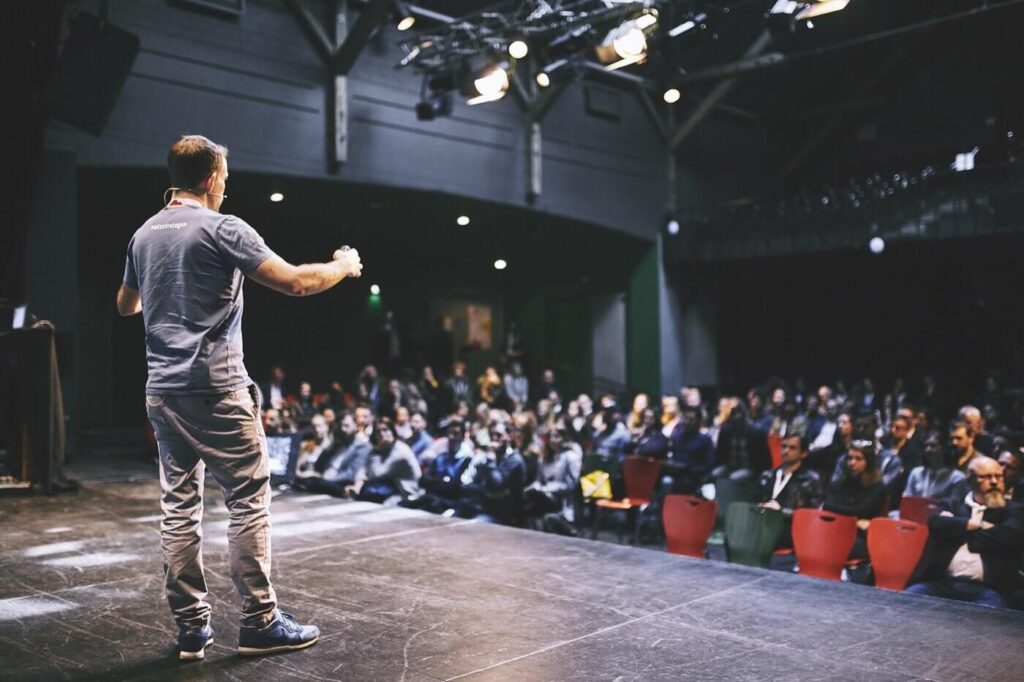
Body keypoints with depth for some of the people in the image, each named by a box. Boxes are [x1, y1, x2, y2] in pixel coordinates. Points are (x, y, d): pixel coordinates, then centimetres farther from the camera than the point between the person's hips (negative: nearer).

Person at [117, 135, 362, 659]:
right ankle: (259, 622, 5)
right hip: (215, 390, -7)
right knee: (249, 501, 1)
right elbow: (295, 282, -14)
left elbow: (125, 306, 27)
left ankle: (191, 627, 14)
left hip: (162, 390, 7)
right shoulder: (222, 229, -9)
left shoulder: (144, 234, 13)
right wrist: (345, 266, 3)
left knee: (178, 506, 9)